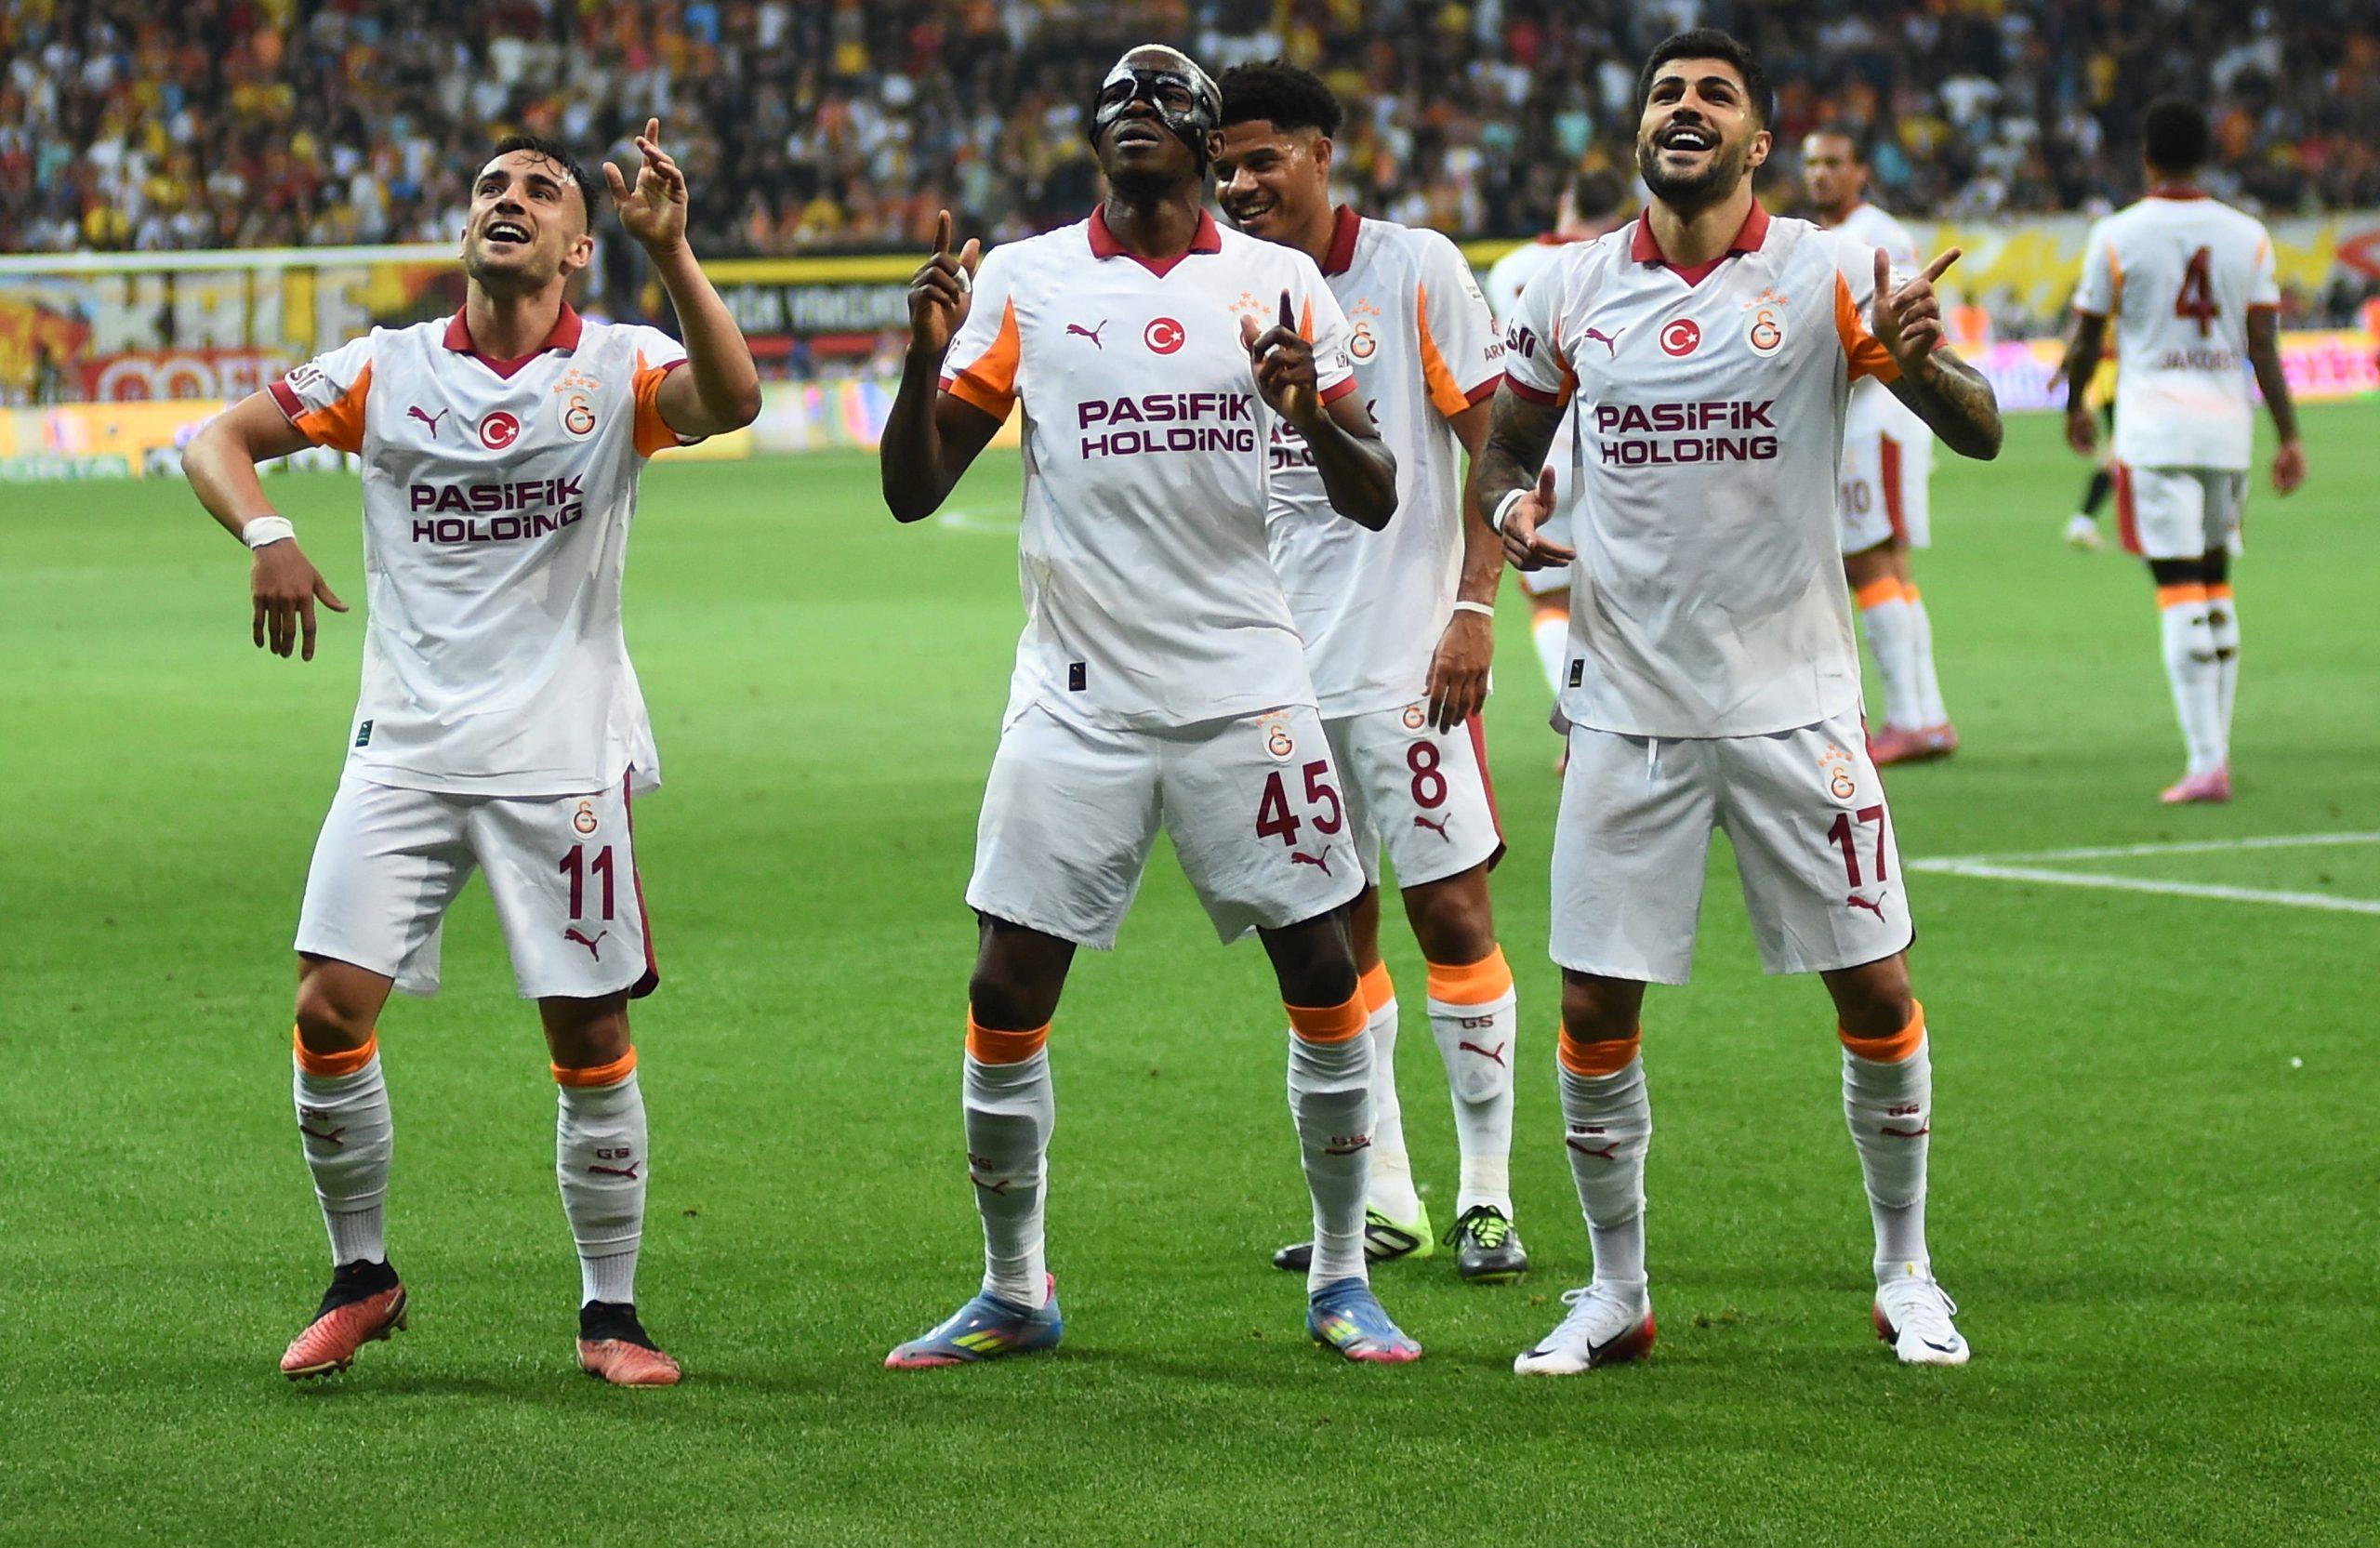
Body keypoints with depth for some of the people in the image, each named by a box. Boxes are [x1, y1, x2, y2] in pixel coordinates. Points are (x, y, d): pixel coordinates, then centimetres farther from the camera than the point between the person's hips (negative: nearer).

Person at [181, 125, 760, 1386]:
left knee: (591, 1038, 0)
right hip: (405, 749, 2)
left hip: (565, 759, -2)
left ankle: (609, 1314, 14)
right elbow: (219, 442, 7)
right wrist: (266, 536, -13)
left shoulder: (617, 370, 1)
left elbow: (730, 400, -20)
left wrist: (669, 254, -32)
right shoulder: (386, 369, 7)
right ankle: (360, 1278, 11)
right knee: (329, 1009, -8)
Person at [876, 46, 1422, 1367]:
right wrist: (926, 356, -13)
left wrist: (1318, 419, -16)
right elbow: (911, 493, 4)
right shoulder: (1022, 282, 3)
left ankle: (1341, 1280, 14)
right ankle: (1012, 1294, 12)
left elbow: (1376, 504, 4)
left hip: (1245, 688, 0)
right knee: (1006, 993, -3)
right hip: (1079, 698, 0)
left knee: (1323, 970, -1)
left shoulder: (1280, 287, 4)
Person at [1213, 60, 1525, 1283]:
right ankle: (1382, 1200, 15)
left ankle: (1488, 1195, 2)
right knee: (1334, 932, 7)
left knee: (1451, 911, -5)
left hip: (1407, 660, -5)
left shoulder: (1413, 270, -4)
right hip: (1284, 666, 5)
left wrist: (1474, 606, -13)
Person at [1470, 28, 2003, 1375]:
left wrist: (1922, 362, -33)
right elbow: (1506, 445, 19)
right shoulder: (1574, 291, 4)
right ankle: (1616, 1294, 15)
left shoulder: (1825, 276, -5)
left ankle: (1908, 1275, 18)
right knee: (1595, 1007, 0)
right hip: (1629, 704, 2)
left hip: (1792, 698, -2)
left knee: (1874, 986, 0)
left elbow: (1982, 435, -10)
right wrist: (1509, 506, -4)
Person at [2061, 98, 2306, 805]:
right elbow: (2265, 346, 1)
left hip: (2154, 432, -4)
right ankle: (2218, 747, 20)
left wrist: (2075, 406, 21)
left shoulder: (2117, 237, -4)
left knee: (2181, 590, -7)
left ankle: (2205, 763, -13)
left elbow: (2086, 340, 3)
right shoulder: (2247, 236, 4)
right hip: (2227, 427, 4)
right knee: (2217, 584, 17)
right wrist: (2290, 435, 4)